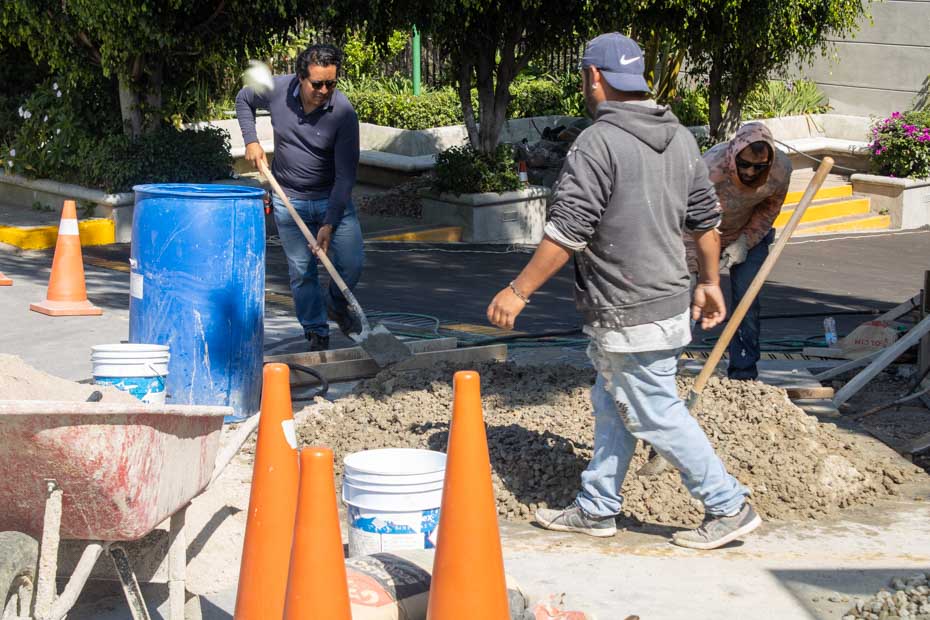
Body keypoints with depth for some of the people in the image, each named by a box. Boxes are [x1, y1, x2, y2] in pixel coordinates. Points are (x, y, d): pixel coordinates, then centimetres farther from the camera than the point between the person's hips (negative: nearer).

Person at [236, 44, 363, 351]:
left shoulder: (344, 113, -20)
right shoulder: (278, 90, -13)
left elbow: (346, 175, -20)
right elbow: (243, 99, 12)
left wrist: (330, 224, -25)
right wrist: (251, 141, -1)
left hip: (332, 199, -1)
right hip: (289, 201, 1)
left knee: (352, 264, -9)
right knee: (301, 272, 2)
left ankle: (335, 303, 22)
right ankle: (317, 335, 17)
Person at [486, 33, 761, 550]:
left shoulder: (599, 142, -19)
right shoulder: (681, 137, 7)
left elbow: (567, 233, -21)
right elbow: (706, 218, 14)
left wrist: (519, 291, -14)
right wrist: (710, 282, 26)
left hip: (628, 316, -9)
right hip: (670, 302, 9)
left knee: (657, 415, 1)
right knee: (613, 406, 18)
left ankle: (729, 507, 7)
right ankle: (596, 509, 26)